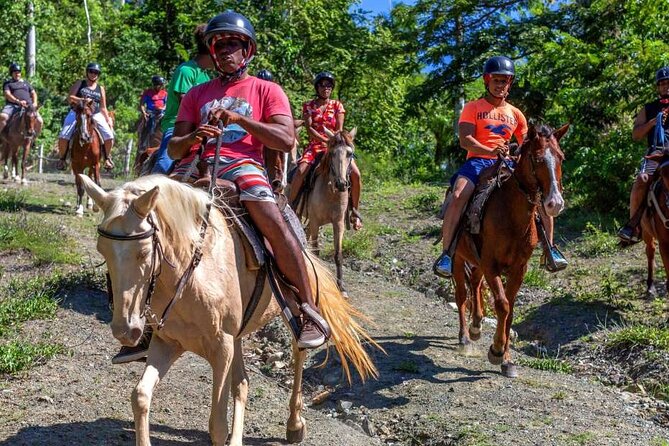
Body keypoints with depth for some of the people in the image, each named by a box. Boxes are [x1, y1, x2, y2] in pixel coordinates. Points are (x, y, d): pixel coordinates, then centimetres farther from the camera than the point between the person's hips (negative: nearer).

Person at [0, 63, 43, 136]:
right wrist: (18, 101, -19)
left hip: (27, 106, 3)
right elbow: (7, 95, -1)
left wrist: (34, 103, -1)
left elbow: (33, 93, 22)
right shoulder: (7, 83, 15)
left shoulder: (26, 83, 27)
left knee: (39, 121, -20)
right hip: (12, 105, -2)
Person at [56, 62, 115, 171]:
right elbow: (70, 98, -4)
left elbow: (103, 108, 14)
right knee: (63, 137, -18)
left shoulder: (101, 89, 14)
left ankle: (107, 158, 9)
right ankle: (62, 159, 5)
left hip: (95, 115, 2)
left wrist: (108, 120, 2)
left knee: (109, 137, -15)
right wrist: (82, 100, -20)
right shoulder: (79, 84, 7)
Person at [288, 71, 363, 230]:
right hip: (315, 146, -1)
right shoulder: (308, 106, 8)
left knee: (355, 174, -19)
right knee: (300, 171, -28)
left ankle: (355, 211, -2)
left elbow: (339, 130, 3)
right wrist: (325, 140, -19)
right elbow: (309, 128, -5)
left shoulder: (337, 105, 11)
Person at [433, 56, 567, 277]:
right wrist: (492, 151, -24)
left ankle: (550, 248, 3)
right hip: (477, 161, -4)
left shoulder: (515, 114, 18)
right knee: (458, 196, -33)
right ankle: (446, 254, -25)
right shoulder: (473, 108, 5)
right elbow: (465, 140, -9)